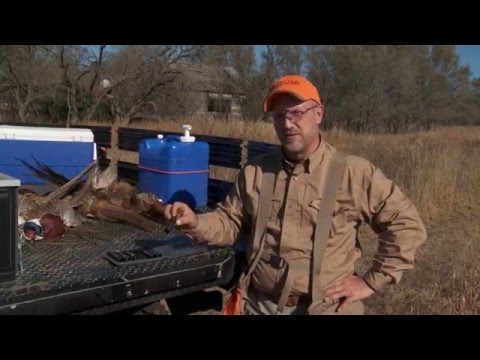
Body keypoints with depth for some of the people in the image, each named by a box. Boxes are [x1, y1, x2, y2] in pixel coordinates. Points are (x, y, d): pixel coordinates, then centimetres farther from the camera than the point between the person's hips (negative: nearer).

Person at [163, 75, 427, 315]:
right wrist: (195, 223, -10)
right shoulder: (255, 172, 2)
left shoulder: (354, 174, -10)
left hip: (324, 308, -3)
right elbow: (230, 222, 10)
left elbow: (406, 224, -6)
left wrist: (372, 281, -7)